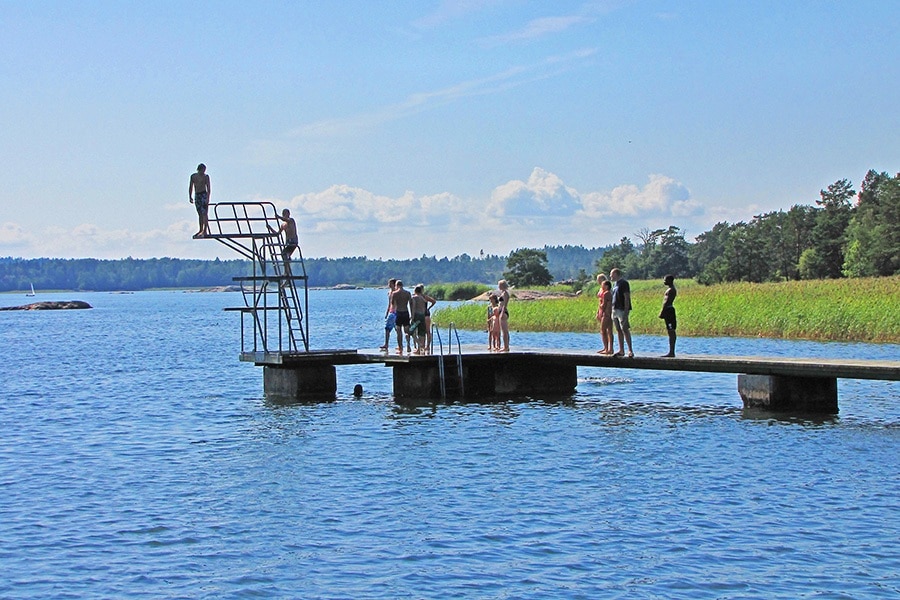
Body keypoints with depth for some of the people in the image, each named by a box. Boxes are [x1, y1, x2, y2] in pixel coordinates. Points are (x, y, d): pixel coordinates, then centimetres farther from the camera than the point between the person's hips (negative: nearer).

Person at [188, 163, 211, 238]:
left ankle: (205, 230, -14)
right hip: (197, 196, 5)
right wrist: (190, 196, 9)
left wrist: (208, 197, -20)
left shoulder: (206, 176, -3)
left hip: (204, 195, -5)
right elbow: (191, 187, 16)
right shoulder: (193, 176, 11)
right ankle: (201, 230, 13)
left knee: (204, 213, -10)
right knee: (200, 214, 9)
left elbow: (208, 188, -9)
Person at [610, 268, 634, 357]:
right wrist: (612, 310, 17)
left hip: (622, 310, -9)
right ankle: (621, 351, 13)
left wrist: (626, 311, -21)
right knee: (619, 330, 9)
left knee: (625, 330, -11)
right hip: (615, 310, 9)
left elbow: (627, 297, -15)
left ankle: (630, 351, -11)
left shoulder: (623, 283, -9)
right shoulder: (615, 284, 18)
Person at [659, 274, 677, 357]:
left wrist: (662, 312, -20)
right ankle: (671, 352, 11)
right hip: (669, 310, 11)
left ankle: (672, 352, -12)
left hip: (668, 310, -11)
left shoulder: (671, 290, -13)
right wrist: (663, 312, 21)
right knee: (670, 332, 10)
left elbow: (667, 302, -19)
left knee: (671, 332, -10)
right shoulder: (671, 289, 19)